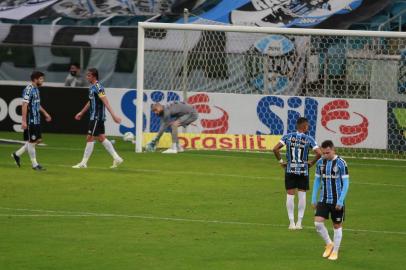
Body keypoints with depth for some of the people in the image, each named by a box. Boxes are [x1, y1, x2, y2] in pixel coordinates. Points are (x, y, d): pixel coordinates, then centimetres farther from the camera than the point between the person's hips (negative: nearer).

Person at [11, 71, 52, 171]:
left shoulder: (36, 89, 13)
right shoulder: (29, 90, -16)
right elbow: (24, 105, -21)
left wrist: (45, 113, 27)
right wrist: (24, 121, -24)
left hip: (36, 120, 10)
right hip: (30, 120, -10)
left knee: (38, 140, 13)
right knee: (31, 141, 0)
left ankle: (17, 154, 22)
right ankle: (34, 164, 8)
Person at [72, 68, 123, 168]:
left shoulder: (98, 87, -17)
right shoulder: (92, 87, 13)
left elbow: (106, 102, -23)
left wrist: (113, 115, -28)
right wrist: (81, 113, 34)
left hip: (97, 117, -10)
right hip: (94, 117, 10)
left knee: (90, 138, -5)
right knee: (101, 138, 12)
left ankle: (83, 163, 0)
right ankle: (116, 158, 15)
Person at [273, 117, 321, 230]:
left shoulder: (288, 137, -2)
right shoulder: (309, 139, -6)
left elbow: (275, 149, -10)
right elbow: (319, 153, -14)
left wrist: (281, 161, 2)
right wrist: (312, 163, 1)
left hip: (290, 170, 1)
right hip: (303, 170, -1)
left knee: (290, 195, 5)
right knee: (302, 195, 9)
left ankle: (291, 222, 6)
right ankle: (299, 222, 11)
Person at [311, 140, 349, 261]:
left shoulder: (340, 163, -12)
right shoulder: (320, 162, 2)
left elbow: (346, 183, -10)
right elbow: (317, 180, 12)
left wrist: (340, 201, -16)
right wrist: (313, 199, 7)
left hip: (337, 201, -4)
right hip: (323, 200, 4)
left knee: (337, 226, 5)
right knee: (318, 222, -10)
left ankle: (335, 251, 17)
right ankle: (329, 244, 12)